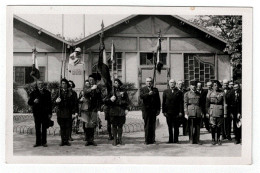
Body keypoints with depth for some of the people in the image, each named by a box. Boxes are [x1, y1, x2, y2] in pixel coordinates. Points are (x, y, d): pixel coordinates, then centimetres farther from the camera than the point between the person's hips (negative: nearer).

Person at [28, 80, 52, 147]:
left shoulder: (47, 93, 6)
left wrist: (50, 113, 1)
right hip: (36, 113, 1)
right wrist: (34, 101, -18)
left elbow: (49, 103, 6)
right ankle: (38, 142, 12)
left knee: (44, 128, 2)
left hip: (45, 113, 0)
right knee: (37, 128, 5)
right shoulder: (33, 93, 7)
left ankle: (44, 142, 9)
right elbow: (29, 102, 4)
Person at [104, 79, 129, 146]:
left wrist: (126, 109, -2)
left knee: (120, 125, 3)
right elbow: (106, 101, 6)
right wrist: (110, 99, -14)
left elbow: (127, 101, 8)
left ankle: (120, 139, 12)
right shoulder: (111, 92, 7)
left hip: (121, 111, 0)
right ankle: (115, 139, 8)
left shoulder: (123, 92, 9)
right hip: (113, 111, 0)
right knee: (114, 126, 1)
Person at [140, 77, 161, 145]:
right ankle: (147, 140, -1)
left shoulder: (155, 89, 13)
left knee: (153, 125, 2)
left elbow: (158, 100, 11)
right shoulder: (142, 89, 8)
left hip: (153, 110, 2)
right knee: (147, 125, -3)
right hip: (146, 110, -2)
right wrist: (148, 94, -27)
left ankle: (152, 139, 8)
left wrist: (158, 109, 5)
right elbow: (141, 96, -12)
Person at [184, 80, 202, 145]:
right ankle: (191, 140, 7)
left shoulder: (198, 94, 15)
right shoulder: (187, 94, 5)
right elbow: (185, 104, 1)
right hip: (190, 112, -3)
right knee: (191, 127, -1)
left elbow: (201, 104, 18)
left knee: (198, 127, 2)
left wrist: (202, 112, 11)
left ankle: (197, 140, 8)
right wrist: (186, 113, -7)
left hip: (198, 112, 3)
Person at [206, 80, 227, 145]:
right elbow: (207, 104, 7)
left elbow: (224, 104, 2)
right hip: (212, 111, -1)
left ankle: (218, 139, 16)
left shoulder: (222, 94, 4)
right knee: (213, 126, -3)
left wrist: (225, 113, -2)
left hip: (220, 111, 1)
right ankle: (213, 139, 7)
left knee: (219, 126, 5)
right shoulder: (210, 94, 3)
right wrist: (207, 112, 2)